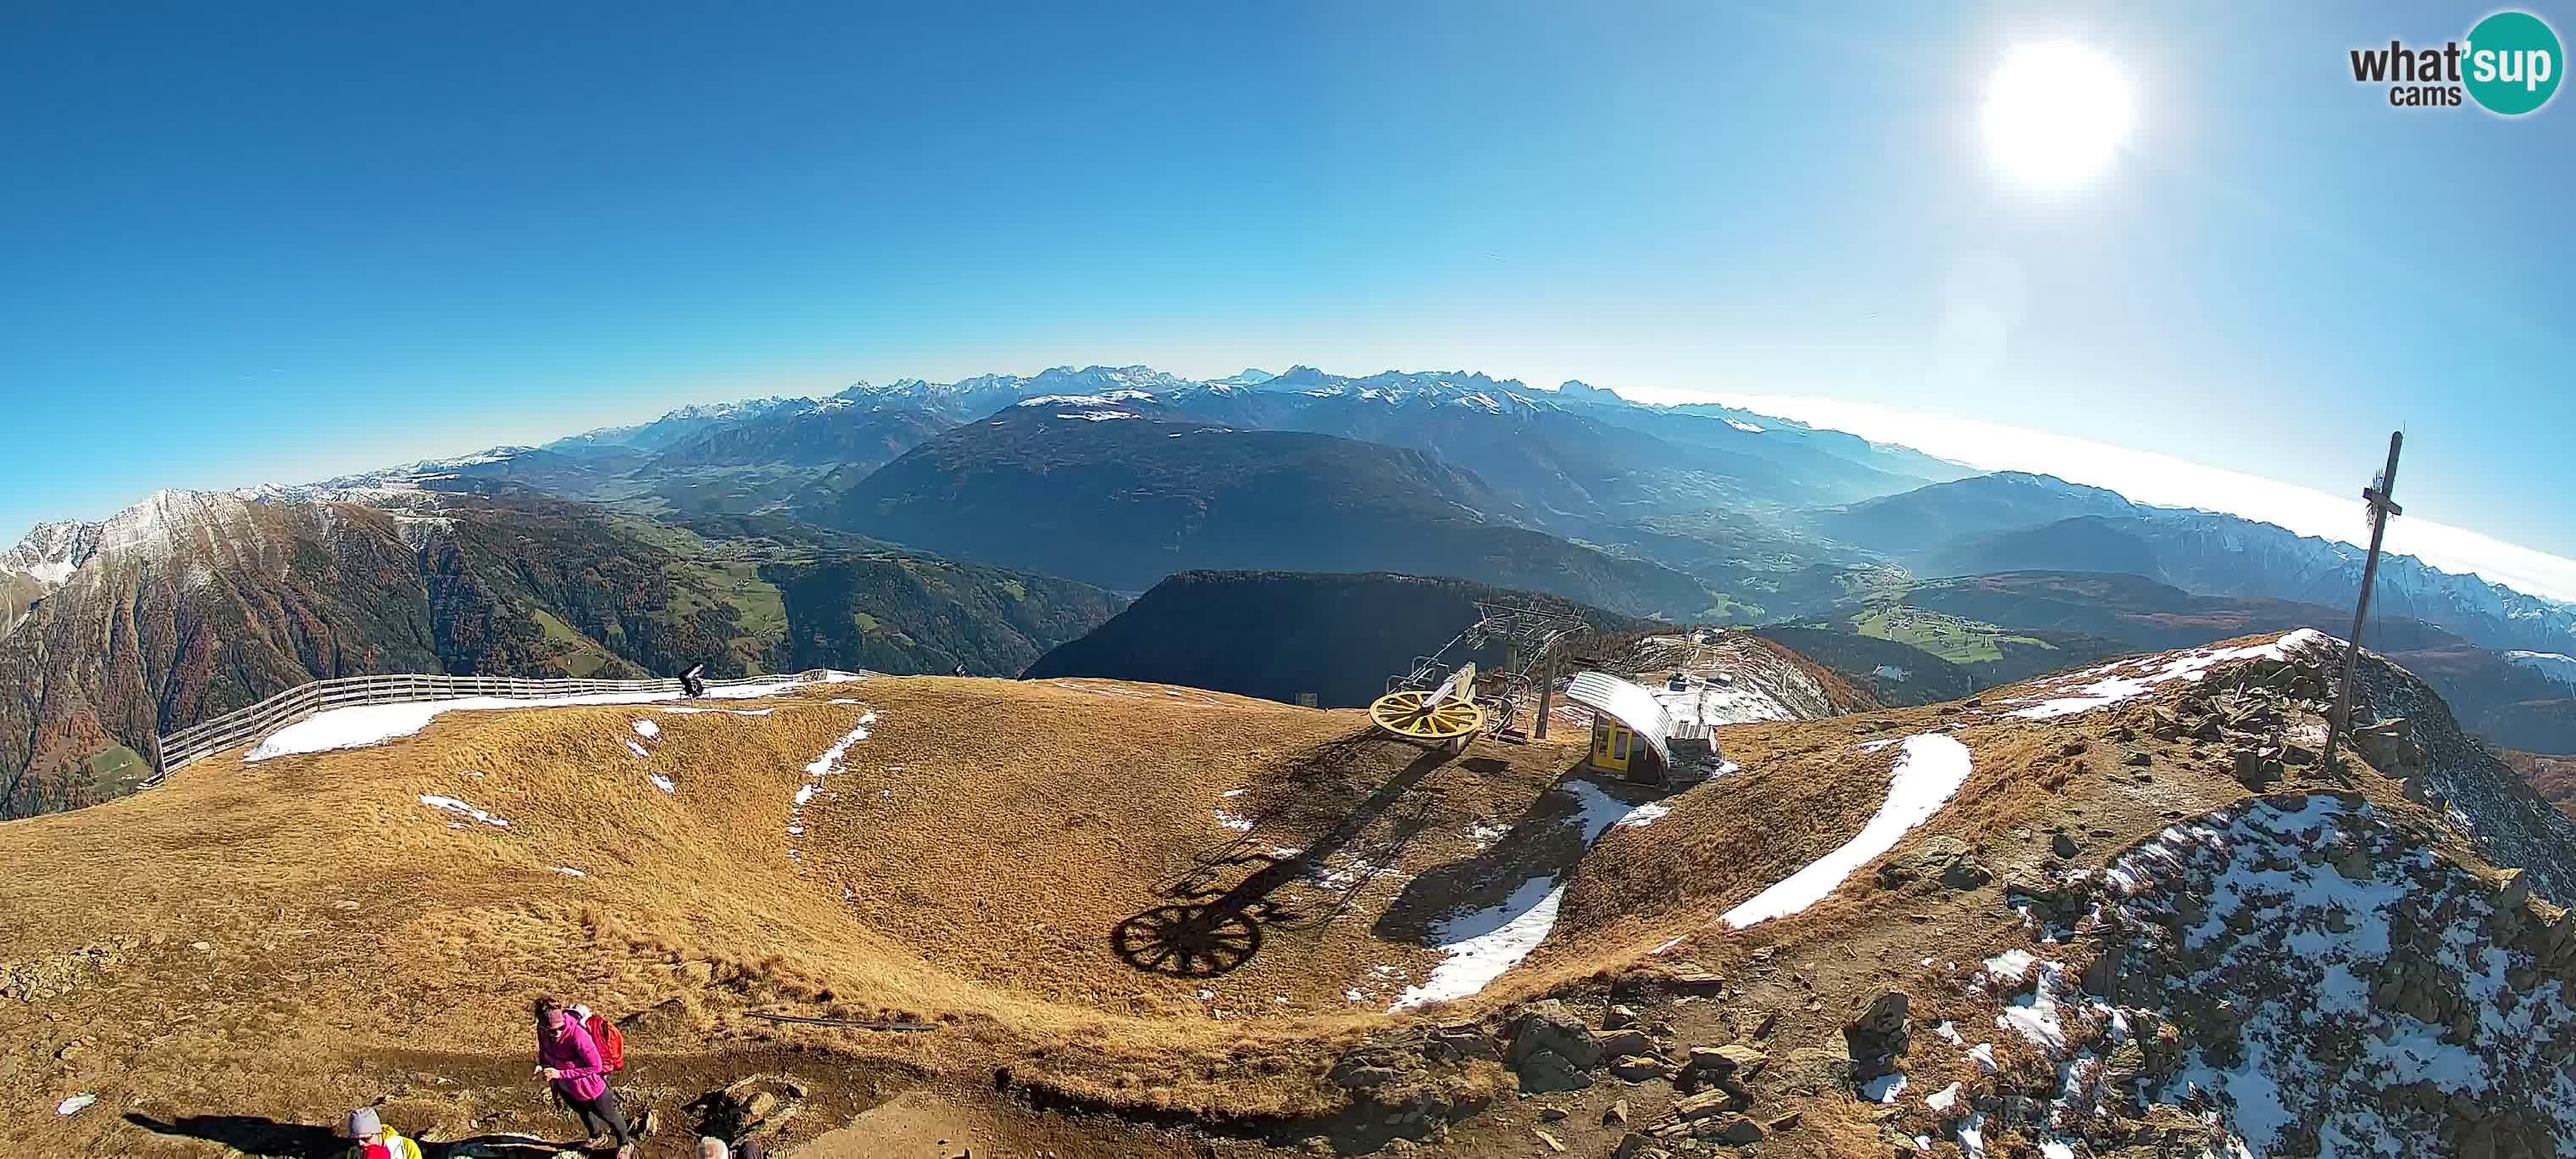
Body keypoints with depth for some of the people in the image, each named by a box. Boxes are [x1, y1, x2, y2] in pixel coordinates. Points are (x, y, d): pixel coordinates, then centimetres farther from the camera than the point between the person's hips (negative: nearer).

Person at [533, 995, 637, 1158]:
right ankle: (596, 1136, 63)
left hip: (589, 1084, -5)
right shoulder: (542, 1030, -22)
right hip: (566, 1086, 5)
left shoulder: (577, 1033, -40)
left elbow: (595, 1067, -32)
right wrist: (542, 1065, -14)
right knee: (584, 1111, 33)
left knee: (608, 1114, 20)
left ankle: (625, 1143, 48)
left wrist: (560, 1073, -33)